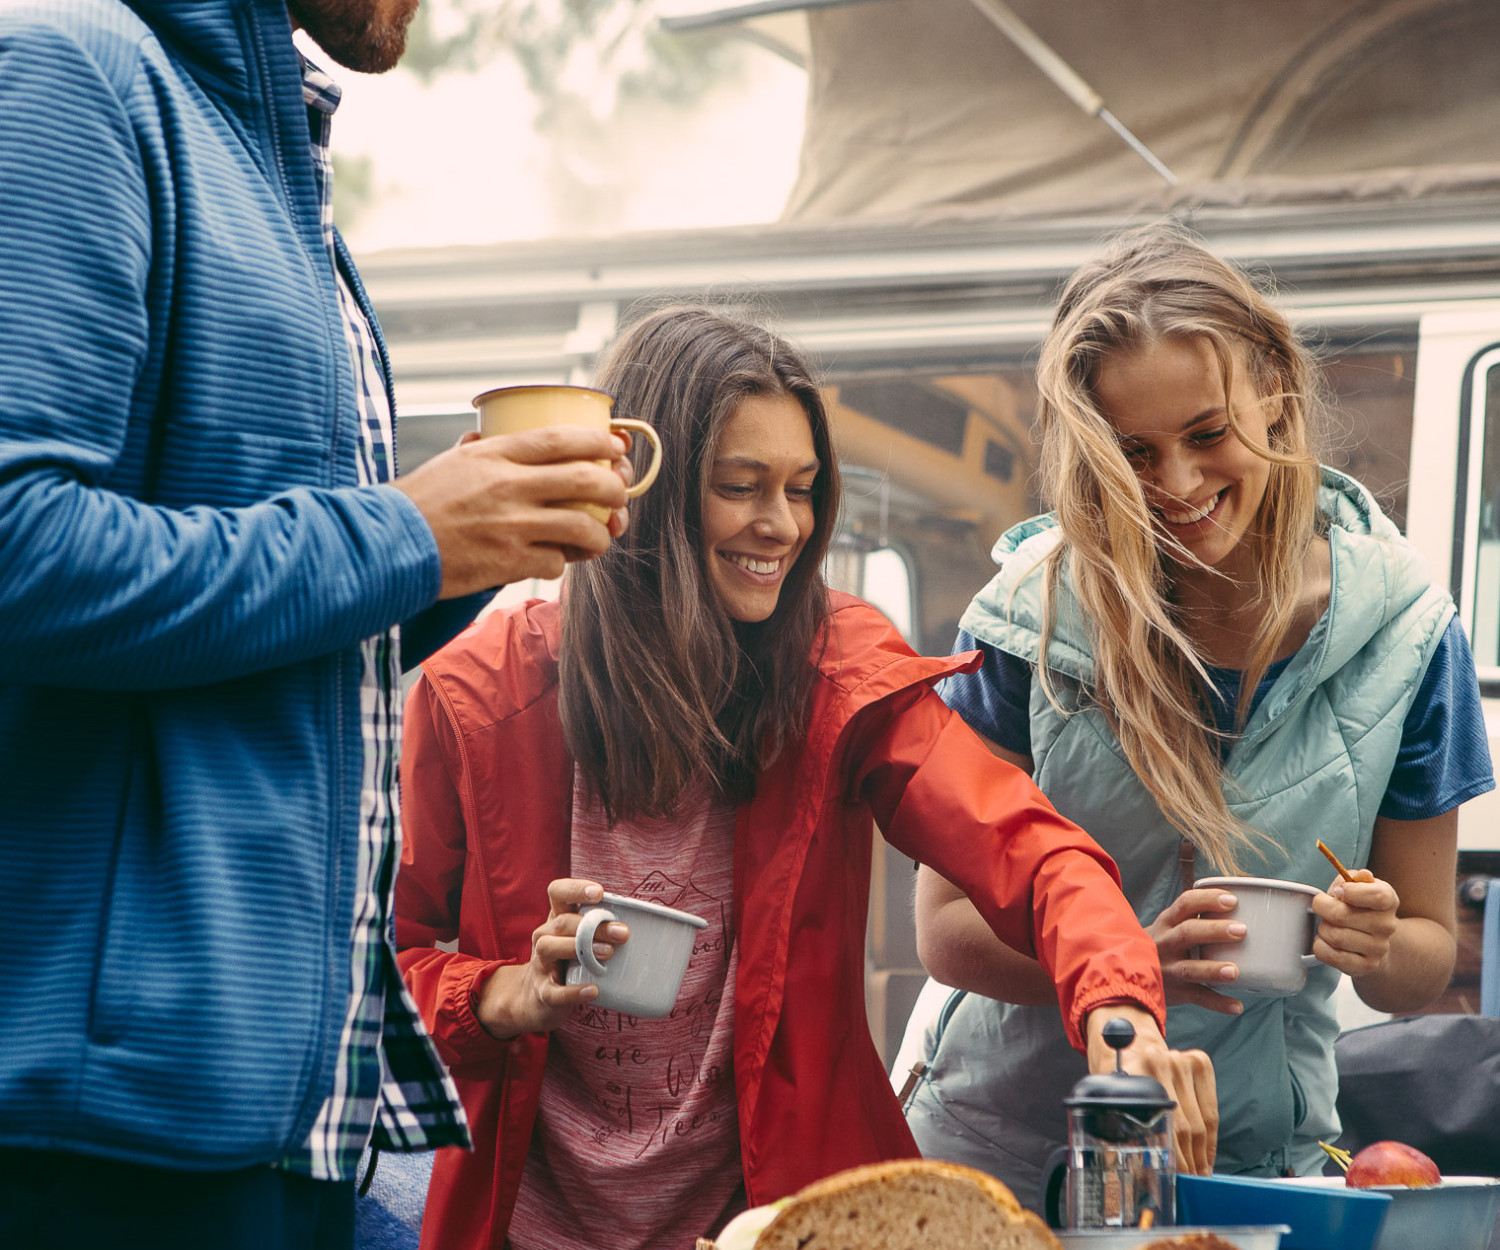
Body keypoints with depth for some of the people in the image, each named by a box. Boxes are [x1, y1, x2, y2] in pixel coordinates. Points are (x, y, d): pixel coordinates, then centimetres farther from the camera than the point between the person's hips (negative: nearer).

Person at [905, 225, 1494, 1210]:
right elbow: (947, 926, -10)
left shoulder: (1400, 628, -8)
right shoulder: (1033, 611, -13)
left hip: (1258, 1157, 1)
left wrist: (1379, 949, -23)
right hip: (1007, 1153, -1)